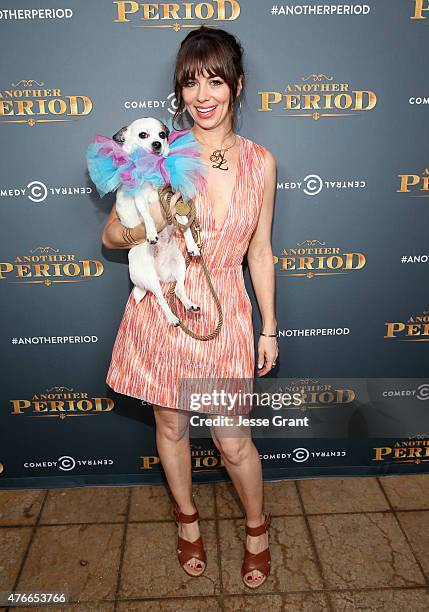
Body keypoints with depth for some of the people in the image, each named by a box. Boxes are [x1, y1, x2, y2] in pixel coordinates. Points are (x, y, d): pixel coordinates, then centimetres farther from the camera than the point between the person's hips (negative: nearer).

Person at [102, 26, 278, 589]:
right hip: (163, 308, 0)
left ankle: (257, 526, 41)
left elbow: (260, 253, 5)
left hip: (223, 313, 0)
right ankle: (188, 517, 47)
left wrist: (269, 328, 8)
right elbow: (111, 234, 1)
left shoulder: (260, 162, -1)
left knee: (232, 439, 9)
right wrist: (147, 229, -22)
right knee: (171, 425, 17)